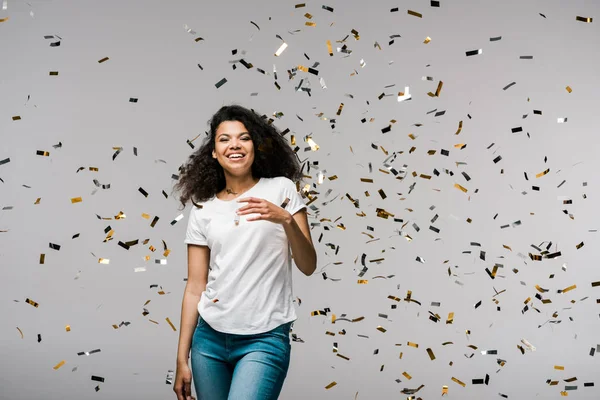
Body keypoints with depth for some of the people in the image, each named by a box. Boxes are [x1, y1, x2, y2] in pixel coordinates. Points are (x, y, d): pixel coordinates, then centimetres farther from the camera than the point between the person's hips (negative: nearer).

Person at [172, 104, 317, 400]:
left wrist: (286, 219, -22)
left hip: (264, 339, -3)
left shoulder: (281, 189, 2)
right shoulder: (202, 210, 7)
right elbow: (195, 287, 8)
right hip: (209, 339, 3)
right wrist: (182, 359, 6)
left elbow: (308, 266, -4)